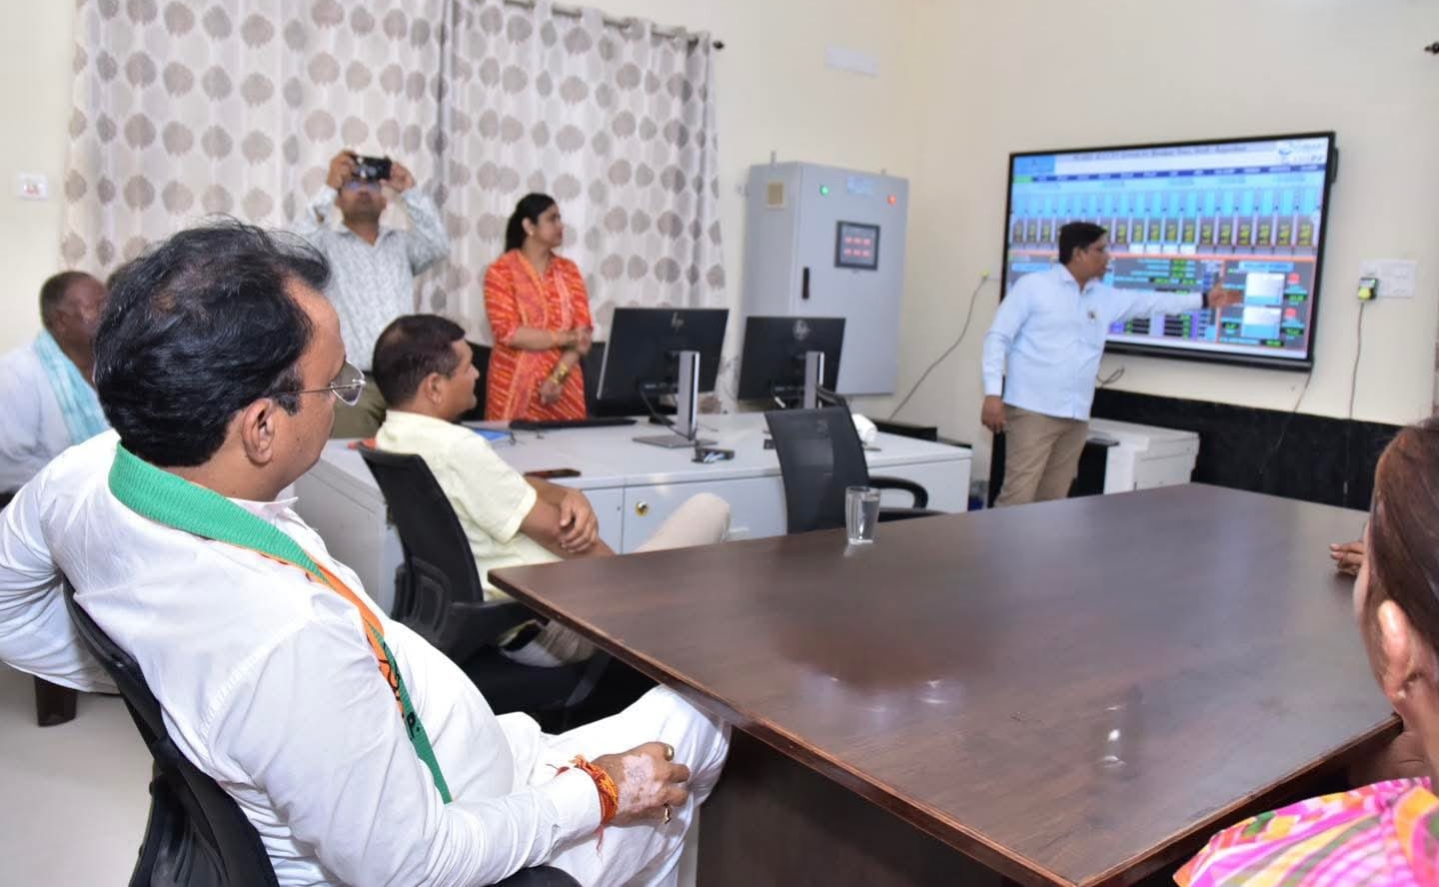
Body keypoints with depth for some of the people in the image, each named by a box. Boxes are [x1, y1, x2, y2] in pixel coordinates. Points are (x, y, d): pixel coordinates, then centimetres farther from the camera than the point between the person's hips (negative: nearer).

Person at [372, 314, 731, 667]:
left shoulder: (391, 441, 5)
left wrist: (569, 496, -11)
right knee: (709, 509, 0)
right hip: (549, 630, -10)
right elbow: (557, 533, -18)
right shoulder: (457, 450, -27)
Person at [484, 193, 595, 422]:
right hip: (515, 388, -3)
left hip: (565, 386, 3)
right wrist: (565, 338, -13)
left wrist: (557, 377, -11)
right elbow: (509, 333, -12)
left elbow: (584, 331, 2)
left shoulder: (568, 270, 9)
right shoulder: (501, 271, -2)